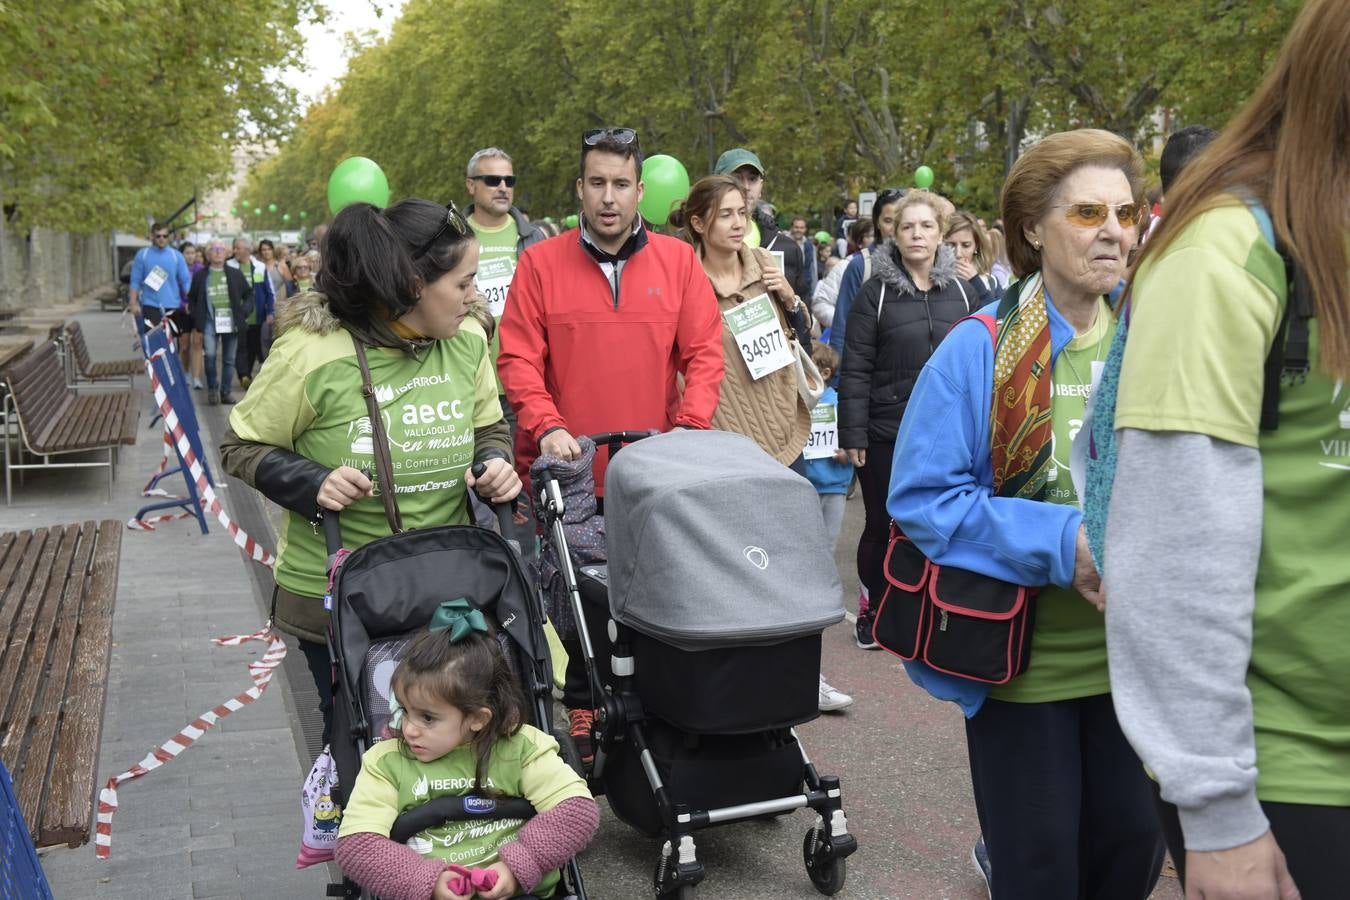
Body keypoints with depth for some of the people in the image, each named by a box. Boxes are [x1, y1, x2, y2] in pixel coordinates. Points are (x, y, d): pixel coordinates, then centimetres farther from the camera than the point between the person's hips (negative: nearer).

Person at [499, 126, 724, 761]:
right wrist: (547, 426, -15)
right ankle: (581, 715, 21)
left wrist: (688, 431, -9)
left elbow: (704, 355, 3)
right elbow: (518, 359, -1)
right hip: (567, 473, -1)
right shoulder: (540, 263, 2)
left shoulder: (678, 261, 5)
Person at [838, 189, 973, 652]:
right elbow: (855, 369, -5)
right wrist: (853, 434, -10)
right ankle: (872, 609, 24)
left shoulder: (960, 292, 8)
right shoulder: (876, 293, -2)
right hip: (887, 433, -2)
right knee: (882, 524, 6)